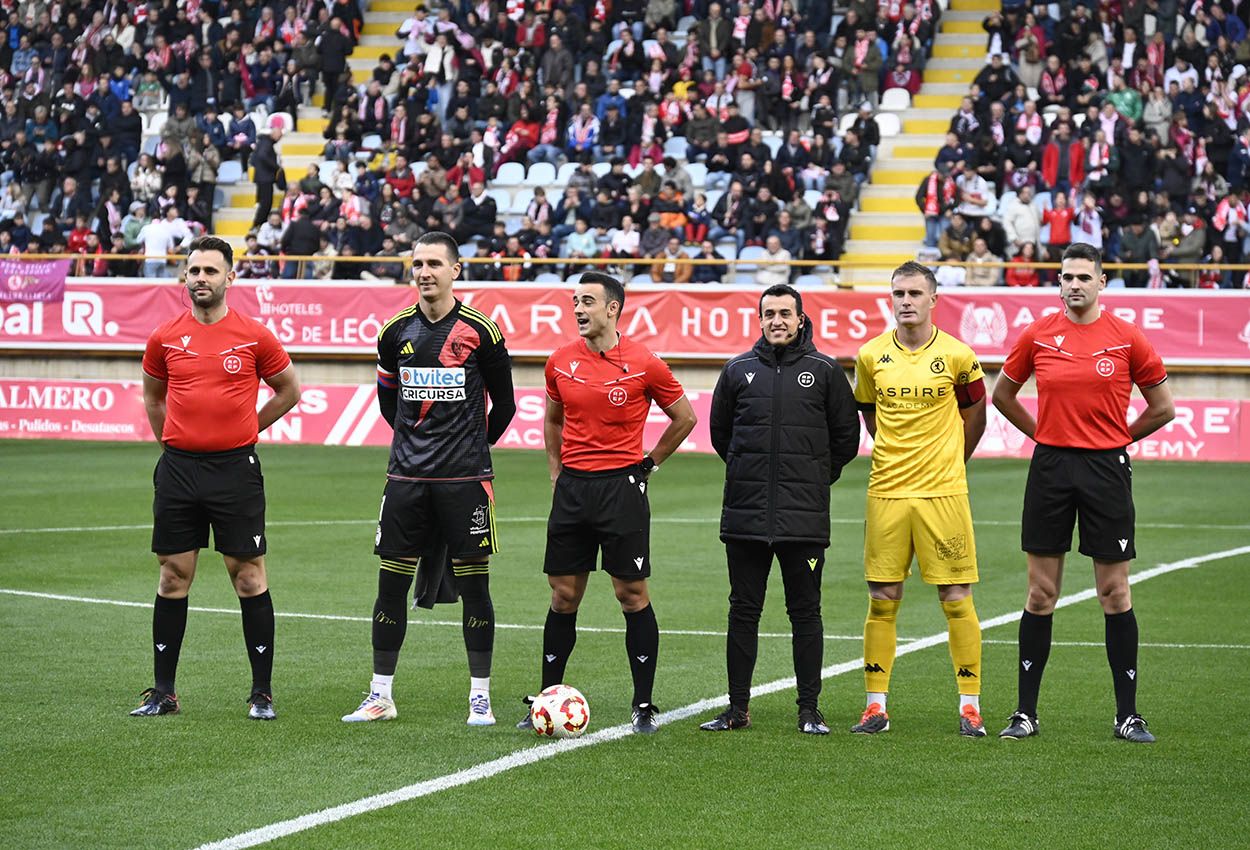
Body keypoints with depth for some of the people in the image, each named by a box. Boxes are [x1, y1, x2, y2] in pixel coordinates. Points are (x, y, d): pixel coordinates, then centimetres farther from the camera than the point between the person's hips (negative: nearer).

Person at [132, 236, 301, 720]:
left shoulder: (254, 337, -2)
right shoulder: (164, 339, 5)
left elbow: (289, 390, 11)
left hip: (235, 469, -2)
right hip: (177, 470, 2)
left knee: (249, 578, -1)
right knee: (173, 576, 5)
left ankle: (262, 693, 5)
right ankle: (162, 692, 12)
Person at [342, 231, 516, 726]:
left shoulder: (480, 331, -4)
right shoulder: (396, 331, 5)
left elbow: (504, 405, 6)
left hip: (465, 480, -3)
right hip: (407, 477, 3)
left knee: (474, 585, 0)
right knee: (391, 585, 4)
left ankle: (480, 697, 9)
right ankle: (380, 696, 13)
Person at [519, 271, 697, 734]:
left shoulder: (644, 365, -7)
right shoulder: (560, 362, 5)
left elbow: (684, 417, 6)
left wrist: (649, 463, 6)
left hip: (622, 486, -4)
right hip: (572, 487, 4)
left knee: (632, 594, 0)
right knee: (563, 595, 6)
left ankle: (644, 705, 6)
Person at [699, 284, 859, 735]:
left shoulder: (825, 371, 2)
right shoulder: (739, 370, 7)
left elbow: (846, 436, 8)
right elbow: (719, 431, 19)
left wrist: (817, 477, 9)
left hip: (804, 514, -2)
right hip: (745, 512, 2)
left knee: (805, 613, 3)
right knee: (743, 611, 6)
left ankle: (810, 709, 8)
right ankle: (738, 708, 12)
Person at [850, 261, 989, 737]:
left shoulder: (957, 355, -3)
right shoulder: (871, 356, 4)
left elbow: (975, 413, 11)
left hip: (943, 492, -2)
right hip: (886, 492, 2)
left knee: (956, 599, -1)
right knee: (882, 600, 3)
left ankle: (970, 705, 7)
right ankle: (876, 705, 9)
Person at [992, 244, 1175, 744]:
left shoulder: (1127, 338, -2)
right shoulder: (1038, 335, 3)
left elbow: (1163, 408, 7)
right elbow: (1002, 394, 17)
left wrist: (1116, 439, 6)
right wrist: (1043, 434, 10)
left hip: (1106, 470, -1)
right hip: (1050, 468, 1)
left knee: (1115, 593, 2)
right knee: (1041, 594, 4)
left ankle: (1127, 715, 8)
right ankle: (1025, 712, 10)